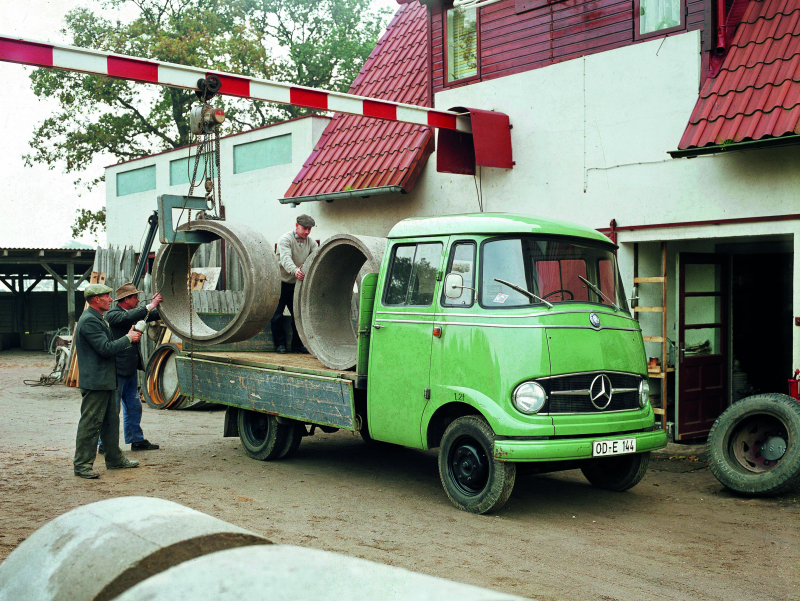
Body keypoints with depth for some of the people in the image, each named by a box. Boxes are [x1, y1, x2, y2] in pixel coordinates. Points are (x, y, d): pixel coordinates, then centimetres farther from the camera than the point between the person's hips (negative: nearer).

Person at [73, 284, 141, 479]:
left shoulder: (97, 319, 19)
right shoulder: (89, 321, -16)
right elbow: (106, 348, -22)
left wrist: (128, 338, 13)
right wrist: (128, 338, -10)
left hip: (105, 382, 11)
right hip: (95, 382, -11)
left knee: (111, 420, 16)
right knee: (90, 423, -5)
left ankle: (115, 459, 25)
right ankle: (82, 464, 1)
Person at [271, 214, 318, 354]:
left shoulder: (310, 242, 3)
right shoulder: (285, 239, -15)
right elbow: (285, 258, -31)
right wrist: (294, 270, -51)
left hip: (298, 284, 5)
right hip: (281, 282, -4)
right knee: (277, 315, -3)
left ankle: (298, 345, 15)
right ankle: (280, 344, 8)